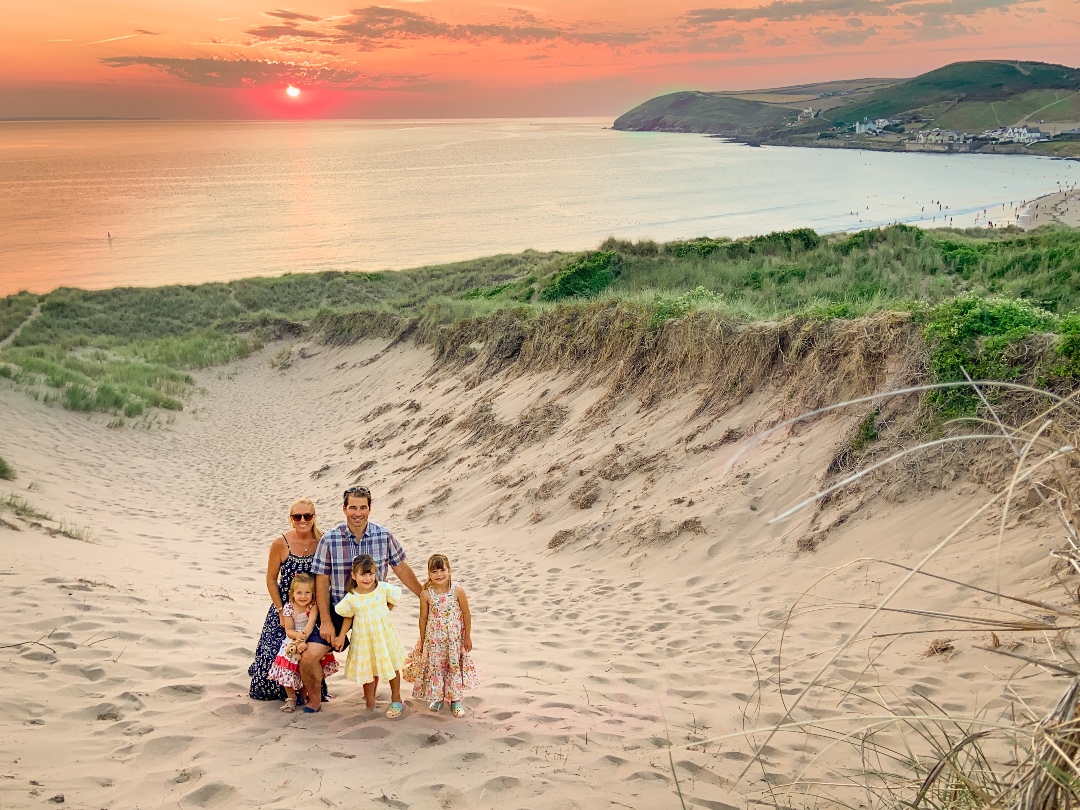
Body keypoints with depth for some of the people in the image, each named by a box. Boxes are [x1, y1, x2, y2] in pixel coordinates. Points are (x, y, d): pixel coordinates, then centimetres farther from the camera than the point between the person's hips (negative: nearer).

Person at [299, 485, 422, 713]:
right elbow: (322, 581, -7)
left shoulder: (384, 536, -8)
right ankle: (314, 697, 14)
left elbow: (401, 569, 4)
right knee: (309, 657, -14)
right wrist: (326, 621, -11)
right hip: (338, 611, -1)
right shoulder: (329, 539, -12)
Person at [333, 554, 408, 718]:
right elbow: (348, 617, 0)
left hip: (385, 635, 1)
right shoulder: (351, 598, -13)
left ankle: (396, 700, 27)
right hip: (364, 639, -1)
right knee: (369, 671, 6)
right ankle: (370, 701, 23)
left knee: (393, 666, 10)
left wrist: (382, 614, 1)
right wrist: (341, 636, -2)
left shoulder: (384, 588, -13)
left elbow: (392, 602, 6)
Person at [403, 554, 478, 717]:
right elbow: (423, 618, 0)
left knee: (455, 666, 8)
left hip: (454, 638, -1)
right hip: (433, 639, 1)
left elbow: (466, 614, -5)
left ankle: (456, 700, 22)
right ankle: (437, 698, 29)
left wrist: (467, 637, -1)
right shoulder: (426, 594, -11)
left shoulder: (457, 590, -14)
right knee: (435, 667, 10)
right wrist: (422, 640, 6)